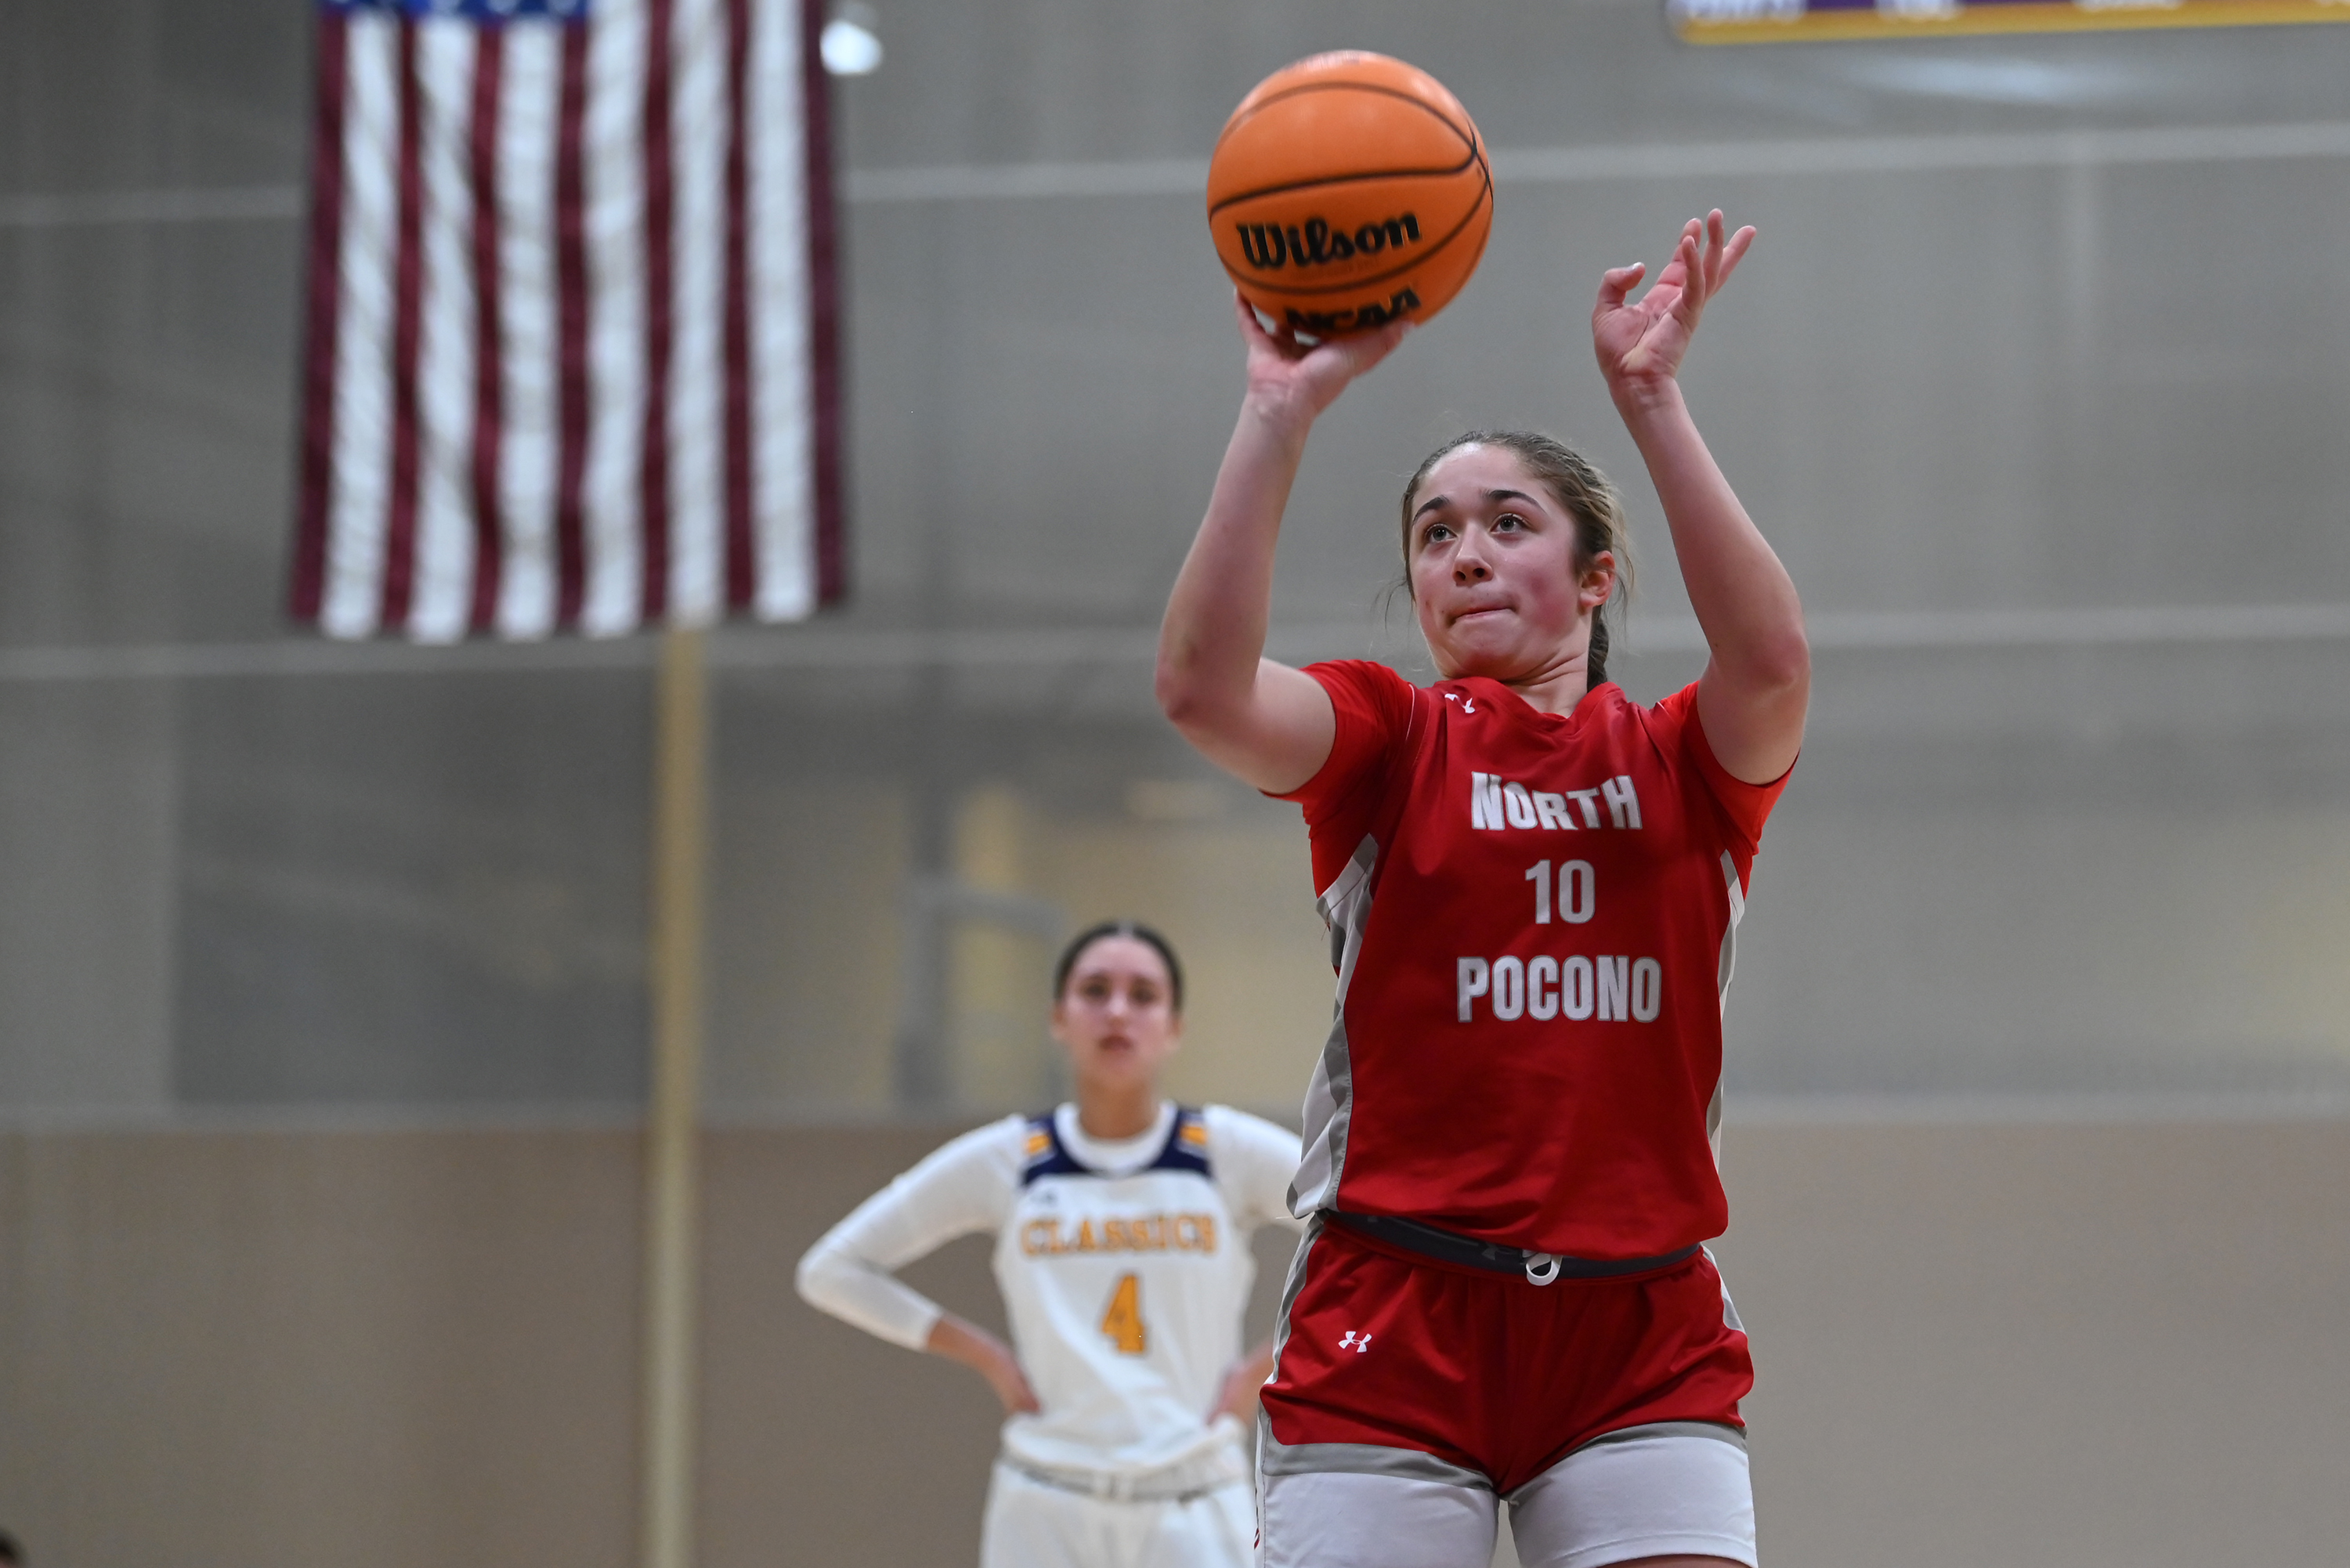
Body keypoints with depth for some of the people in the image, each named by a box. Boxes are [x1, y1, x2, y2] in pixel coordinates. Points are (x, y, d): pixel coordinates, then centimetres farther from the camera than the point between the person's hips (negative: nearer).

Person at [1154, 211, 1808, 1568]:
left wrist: (1652, 399, -18)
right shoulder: (1389, 737, 8)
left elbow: (1771, 664, -14)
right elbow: (1204, 687, -13)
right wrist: (1284, 410, -18)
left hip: (1640, 1341, 1)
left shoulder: (1684, 764, 10)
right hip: (1390, 1332, -1)